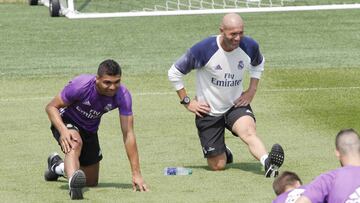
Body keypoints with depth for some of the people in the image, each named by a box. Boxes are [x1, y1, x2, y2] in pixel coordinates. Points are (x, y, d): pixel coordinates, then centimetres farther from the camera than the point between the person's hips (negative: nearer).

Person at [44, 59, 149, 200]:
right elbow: (51, 107, -22)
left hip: (89, 130, 5)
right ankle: (74, 182, -61)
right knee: (75, 142, -42)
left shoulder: (122, 95, -27)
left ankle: (57, 166, 42)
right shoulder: (80, 86, -34)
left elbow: (128, 134, -26)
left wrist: (136, 174, -30)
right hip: (66, 122, -5)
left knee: (91, 182, 16)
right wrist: (63, 131, -43)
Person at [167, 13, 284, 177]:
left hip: (236, 105, 2)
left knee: (249, 131, -33)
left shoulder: (249, 47, -10)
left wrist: (252, 90, 5)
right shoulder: (203, 50, -22)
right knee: (218, 166, 2)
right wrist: (187, 102, -9)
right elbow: (174, 73, -9)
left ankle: (268, 164, -55)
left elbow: (258, 63, 17)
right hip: (208, 112, -1)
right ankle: (223, 152, 36)